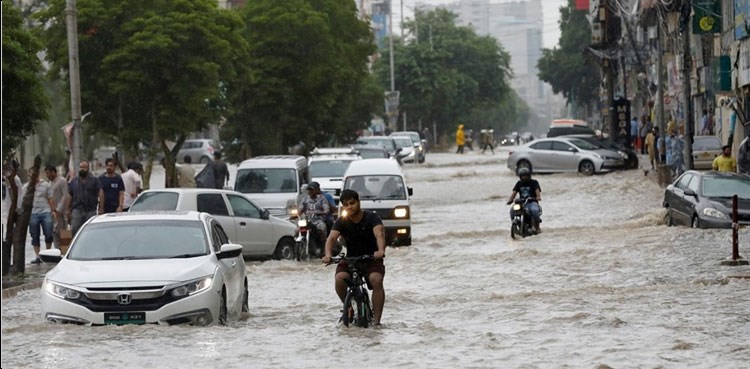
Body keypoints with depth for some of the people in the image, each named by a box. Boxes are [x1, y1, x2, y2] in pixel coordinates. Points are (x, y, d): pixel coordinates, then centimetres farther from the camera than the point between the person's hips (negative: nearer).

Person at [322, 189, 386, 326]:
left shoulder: (371, 218, -9)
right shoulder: (342, 222, -1)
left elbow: (379, 234, -28)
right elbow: (332, 238, -17)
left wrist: (381, 250, -50)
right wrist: (328, 255, -39)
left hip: (372, 259, -2)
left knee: (376, 279, -33)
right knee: (339, 278, -28)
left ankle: (376, 319, -28)